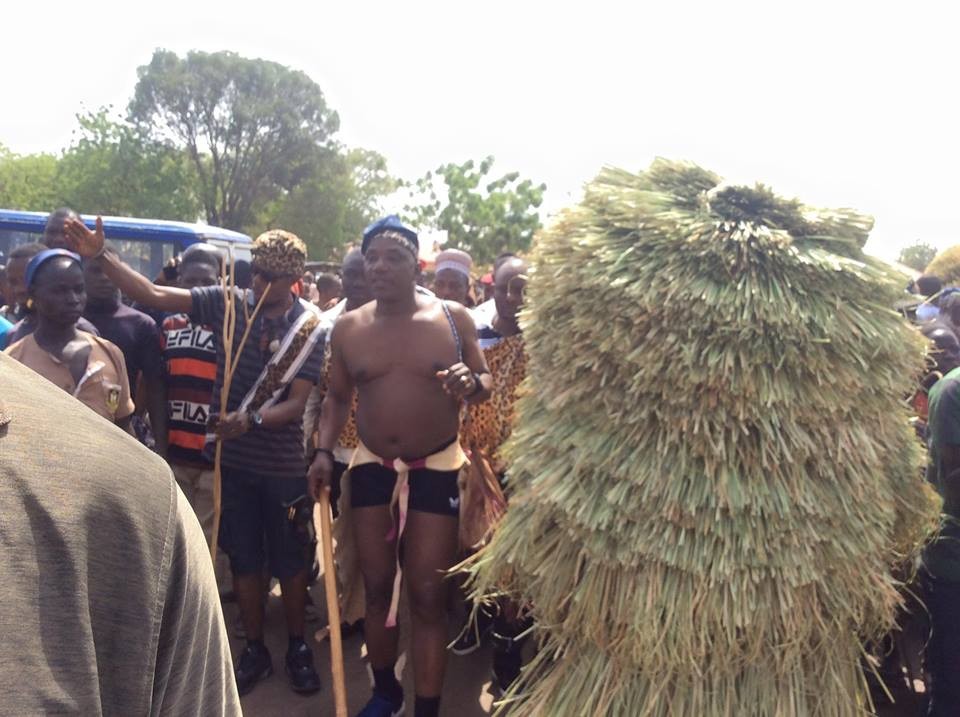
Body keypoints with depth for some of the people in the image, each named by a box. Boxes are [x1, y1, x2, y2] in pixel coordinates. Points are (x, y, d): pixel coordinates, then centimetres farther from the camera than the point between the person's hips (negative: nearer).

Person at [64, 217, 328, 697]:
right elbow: (153, 294, -10)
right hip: (232, 459, 2)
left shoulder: (314, 328, -10)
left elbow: (297, 404, -15)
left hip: (284, 465, -2)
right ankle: (255, 649, 31)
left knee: (290, 560, 10)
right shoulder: (228, 304, -5)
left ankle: (297, 647, 31)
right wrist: (100, 257, -21)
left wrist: (251, 419, -32)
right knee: (243, 557, 14)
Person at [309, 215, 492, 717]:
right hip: (371, 467, 3)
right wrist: (325, 451, -3)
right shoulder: (348, 327, -1)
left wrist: (472, 383, -23)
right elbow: (337, 396, 10)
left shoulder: (453, 318, -7)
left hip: (436, 468, -2)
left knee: (428, 597, 3)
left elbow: (486, 381, 0)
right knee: (377, 589, 16)